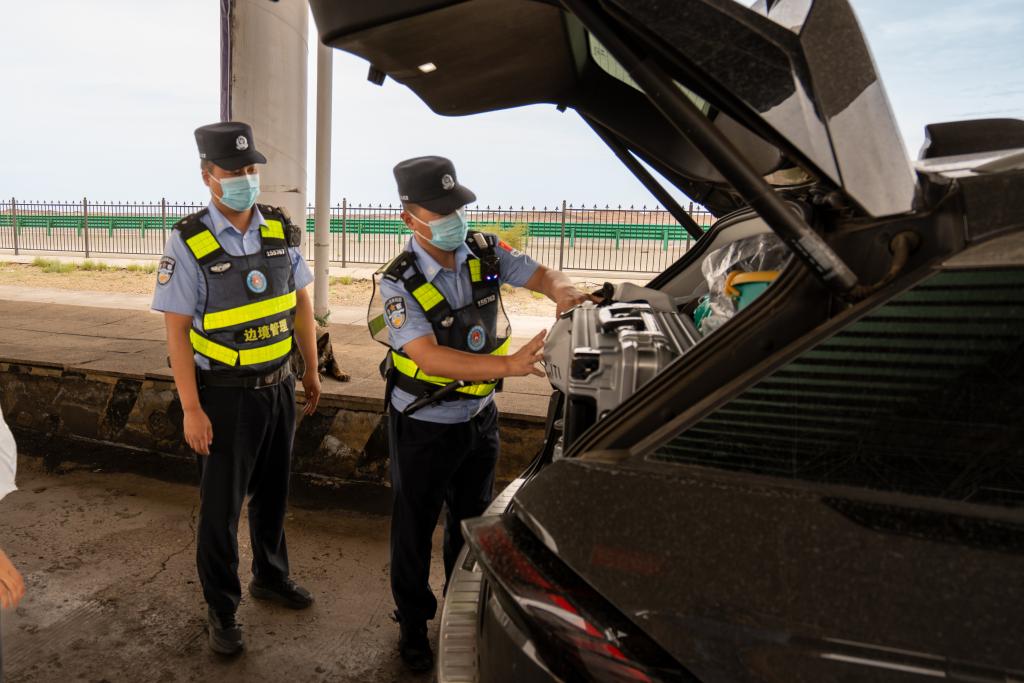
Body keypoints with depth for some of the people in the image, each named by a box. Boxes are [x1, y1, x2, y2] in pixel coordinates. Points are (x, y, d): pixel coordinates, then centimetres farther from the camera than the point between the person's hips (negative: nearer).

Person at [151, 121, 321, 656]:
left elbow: (300, 302, 8)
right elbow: (176, 330, -13)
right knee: (221, 505, 8)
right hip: (226, 394, -4)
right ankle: (221, 609, 27)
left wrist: (311, 370, 10)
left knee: (272, 491, 20)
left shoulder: (280, 231, -1)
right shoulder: (189, 242, -14)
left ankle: (270, 576, 42)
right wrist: (191, 409, -15)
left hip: (279, 387, 5)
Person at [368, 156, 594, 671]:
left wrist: (562, 289, -27)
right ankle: (413, 623, 38)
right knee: (415, 528, 14)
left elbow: (540, 275, -1)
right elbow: (431, 359, -31)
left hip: (479, 417, 5)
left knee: (472, 521, 22)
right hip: (424, 429, -4)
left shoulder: (485, 252, -9)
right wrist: (510, 365, -42)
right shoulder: (399, 283, -22)